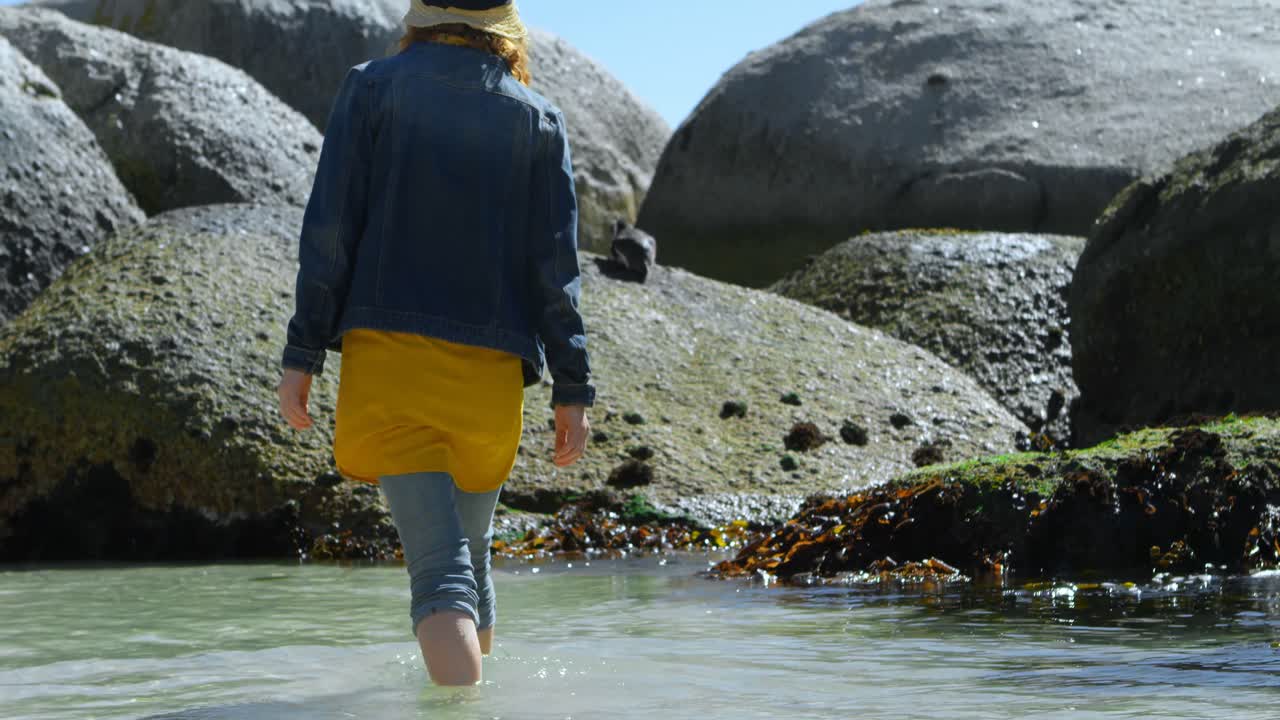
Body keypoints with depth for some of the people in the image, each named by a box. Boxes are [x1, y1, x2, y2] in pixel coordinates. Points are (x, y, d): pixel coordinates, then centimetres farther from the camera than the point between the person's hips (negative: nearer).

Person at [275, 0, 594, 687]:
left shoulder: (372, 89, 3)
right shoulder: (539, 120, 7)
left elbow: (329, 231, -3)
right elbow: (555, 264, 2)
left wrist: (302, 357, -1)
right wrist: (572, 387, 5)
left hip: (387, 353, -2)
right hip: (491, 370, 2)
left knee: (439, 569, -8)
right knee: (472, 559, 20)